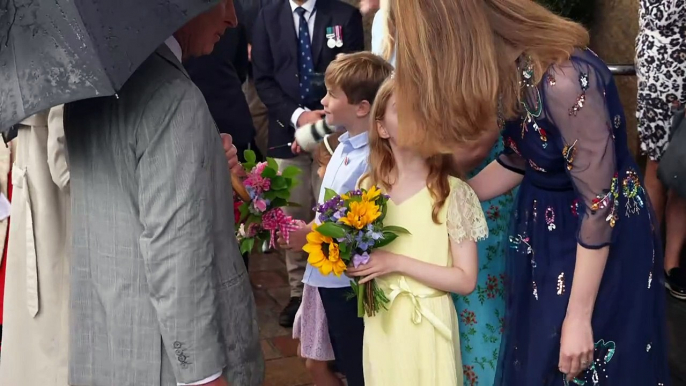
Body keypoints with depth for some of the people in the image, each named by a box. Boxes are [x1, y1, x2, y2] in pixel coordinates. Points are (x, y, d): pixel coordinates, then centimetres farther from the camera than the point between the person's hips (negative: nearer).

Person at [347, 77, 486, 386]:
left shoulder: (453, 192, -11)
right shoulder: (366, 188, 2)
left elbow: (466, 280, -12)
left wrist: (397, 262, -19)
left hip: (428, 327, -3)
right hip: (381, 325, 4)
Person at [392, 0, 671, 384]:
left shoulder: (563, 79, -33)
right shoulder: (508, 68, -8)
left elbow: (600, 205, -26)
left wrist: (579, 317, -19)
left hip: (604, 238, -7)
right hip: (543, 228, 7)